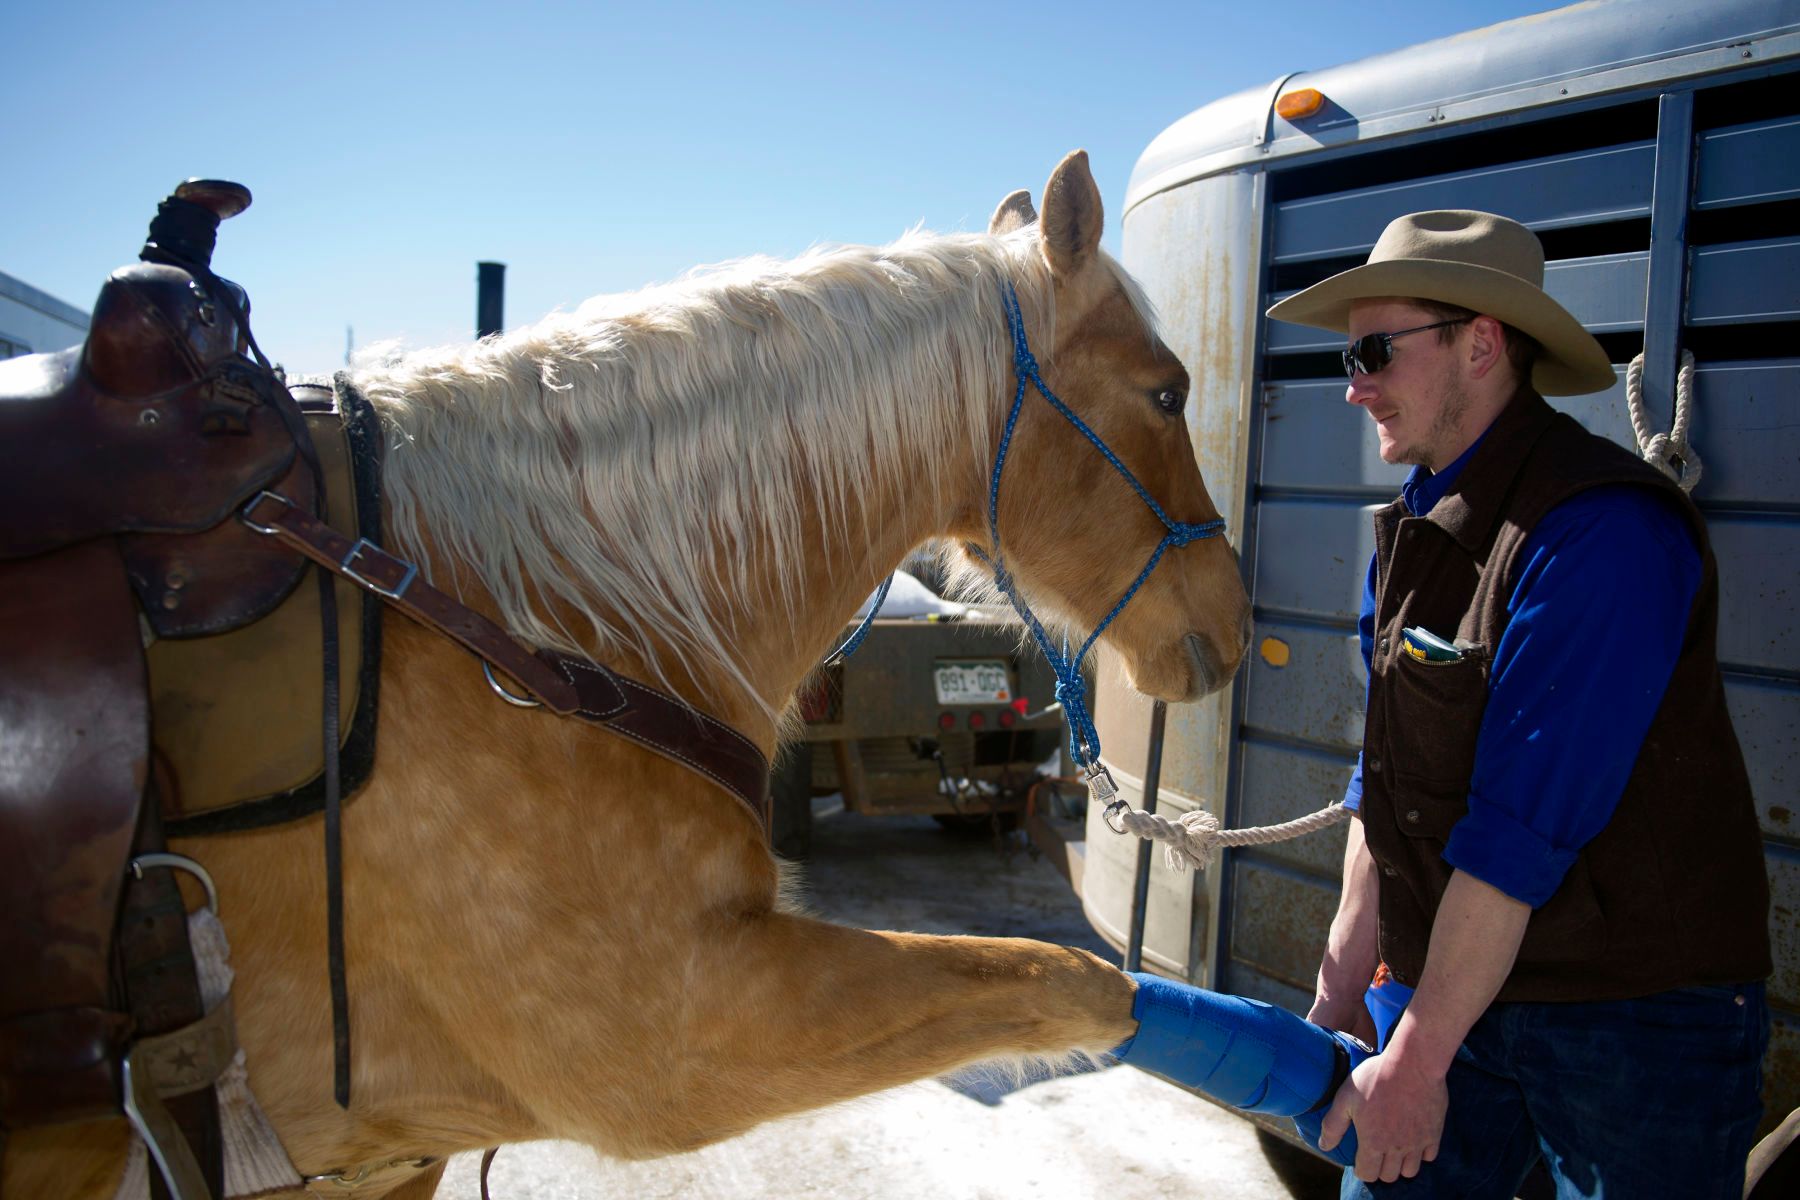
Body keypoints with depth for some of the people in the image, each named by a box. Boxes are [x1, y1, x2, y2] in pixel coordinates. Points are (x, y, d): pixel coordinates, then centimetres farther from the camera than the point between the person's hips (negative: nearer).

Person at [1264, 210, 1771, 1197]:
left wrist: (1419, 1055, -19)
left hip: (1634, 1010, -7)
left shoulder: (1603, 531, -22)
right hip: (1450, 986, 7)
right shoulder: (1412, 530, 6)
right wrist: (1343, 982, 8)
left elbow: (1522, 827, -24)